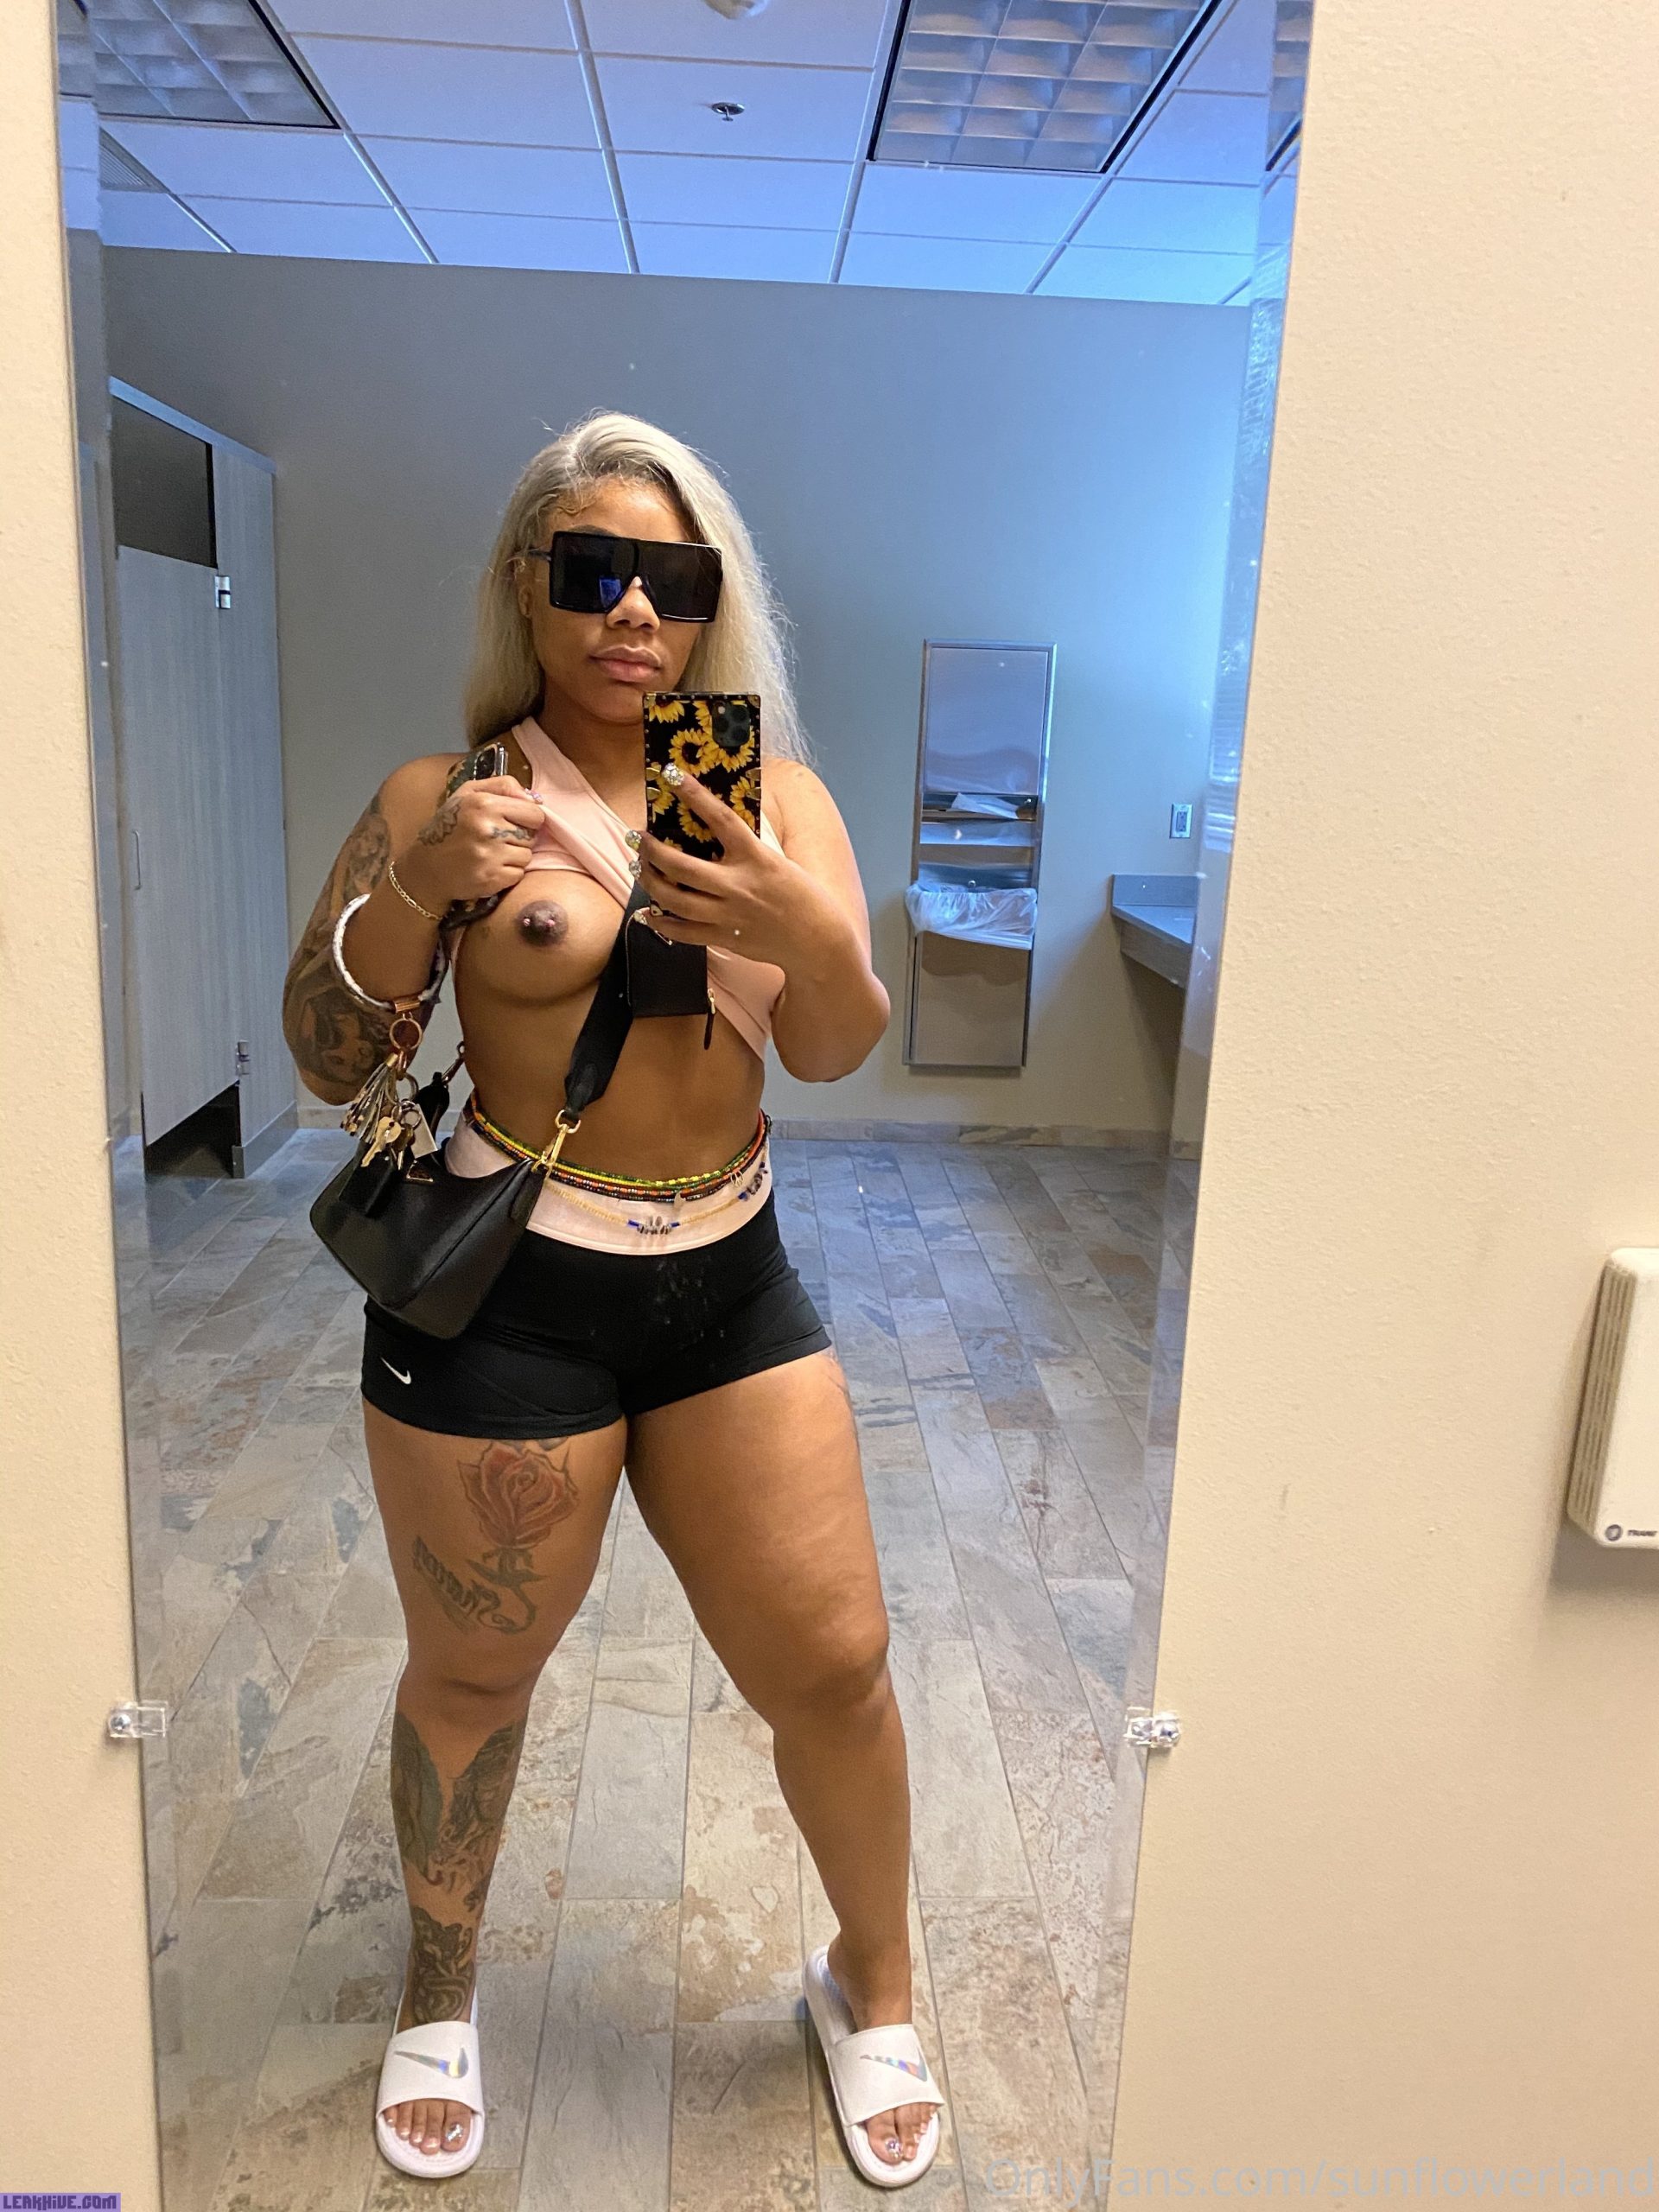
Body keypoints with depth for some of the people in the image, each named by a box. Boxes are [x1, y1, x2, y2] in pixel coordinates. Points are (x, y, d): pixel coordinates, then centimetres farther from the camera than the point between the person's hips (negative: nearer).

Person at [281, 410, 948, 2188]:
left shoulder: (776, 794, 3)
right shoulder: (445, 796, -4)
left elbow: (838, 1051, -10)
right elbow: (325, 1062, -5)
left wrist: (802, 936, -32)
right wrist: (406, 892, -23)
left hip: (732, 1281, 3)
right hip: (499, 1296, -2)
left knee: (833, 1663, 8)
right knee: (473, 1676, 14)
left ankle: (872, 1981, 37)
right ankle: (440, 1989, 45)